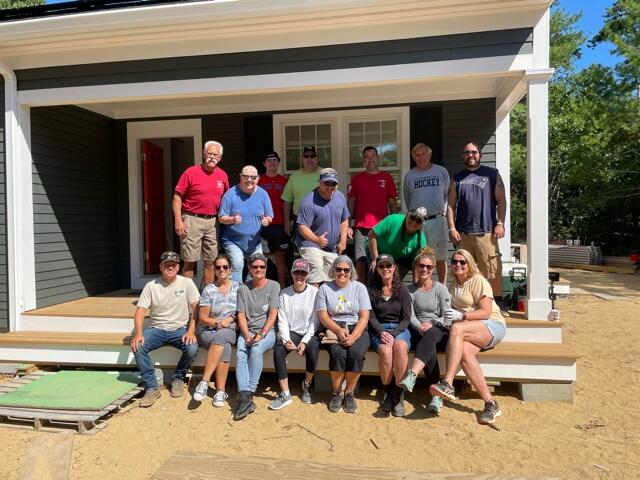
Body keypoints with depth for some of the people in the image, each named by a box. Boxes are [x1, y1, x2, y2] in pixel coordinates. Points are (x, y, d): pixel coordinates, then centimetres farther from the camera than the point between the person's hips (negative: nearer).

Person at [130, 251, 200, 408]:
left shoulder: (187, 283, -5)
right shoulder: (151, 286, -3)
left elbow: (196, 309, -8)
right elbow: (140, 311, -7)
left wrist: (191, 331, -19)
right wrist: (138, 333, -22)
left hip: (180, 329, -1)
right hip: (157, 329, 2)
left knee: (192, 348, -29)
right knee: (137, 347, -25)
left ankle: (178, 378, 2)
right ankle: (152, 387, -12)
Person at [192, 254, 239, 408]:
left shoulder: (238, 287, 5)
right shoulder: (209, 290, -1)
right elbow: (203, 318, 0)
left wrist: (231, 319, -8)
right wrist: (218, 323, -14)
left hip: (229, 331, 1)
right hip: (208, 331, -1)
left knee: (220, 337, -35)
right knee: (225, 348, -33)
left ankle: (204, 382, -29)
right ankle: (220, 391, -27)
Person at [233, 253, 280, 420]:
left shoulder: (273, 286, 5)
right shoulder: (243, 288, 12)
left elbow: (273, 314, -3)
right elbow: (241, 315, 5)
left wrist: (262, 334, -15)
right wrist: (247, 336, -11)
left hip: (267, 331, -2)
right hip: (247, 331, 3)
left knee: (256, 350, -32)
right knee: (240, 354, -26)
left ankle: (247, 396, -30)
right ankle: (245, 397, -33)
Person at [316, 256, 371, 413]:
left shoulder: (359, 287, 6)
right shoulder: (325, 288, 7)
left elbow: (364, 317, -2)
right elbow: (323, 316, -1)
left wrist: (353, 337, -18)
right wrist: (339, 331, -18)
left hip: (357, 329, 0)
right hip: (333, 330, 0)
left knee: (356, 353, -29)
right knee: (338, 353, -30)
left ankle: (349, 393, -8)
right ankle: (336, 393, -7)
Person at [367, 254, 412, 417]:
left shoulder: (402, 290, 8)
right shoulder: (372, 290, 9)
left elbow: (406, 318, 2)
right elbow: (371, 317, 4)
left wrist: (393, 333, -14)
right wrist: (382, 332, -15)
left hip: (399, 329, 0)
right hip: (378, 330, 0)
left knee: (400, 347, -35)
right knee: (385, 350, -34)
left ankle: (399, 395, -25)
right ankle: (387, 393, -14)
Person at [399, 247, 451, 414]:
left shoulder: (440, 288, 8)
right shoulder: (410, 290, 14)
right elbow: (411, 316, 4)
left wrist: (431, 324, -16)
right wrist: (420, 327, -17)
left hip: (440, 332, -1)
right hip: (420, 331, 1)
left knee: (430, 335, -39)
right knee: (430, 347, -36)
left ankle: (412, 376, -56)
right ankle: (437, 394, -38)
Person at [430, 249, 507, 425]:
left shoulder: (478, 281, -3)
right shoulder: (454, 284, 19)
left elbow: (486, 312, -11)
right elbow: (453, 310, 20)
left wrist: (462, 315, -24)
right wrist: (447, 315, -3)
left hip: (492, 326, -5)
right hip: (472, 333, 5)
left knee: (457, 328, -34)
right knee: (464, 352, -30)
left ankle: (447, 384, -42)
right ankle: (490, 404, -24)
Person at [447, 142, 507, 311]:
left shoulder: (492, 174, 7)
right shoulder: (457, 178, 13)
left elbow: (501, 201, 4)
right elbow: (451, 205, 9)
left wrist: (500, 223, -6)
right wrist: (452, 228, 0)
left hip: (486, 232, -2)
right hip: (462, 233, 3)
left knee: (493, 270, -4)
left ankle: (498, 302, 10)